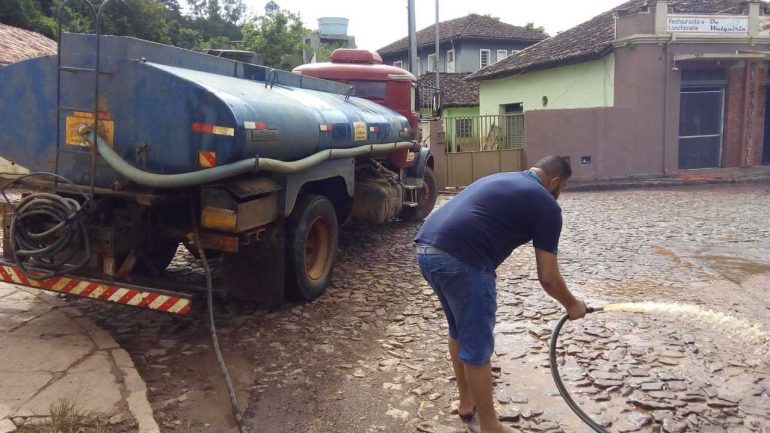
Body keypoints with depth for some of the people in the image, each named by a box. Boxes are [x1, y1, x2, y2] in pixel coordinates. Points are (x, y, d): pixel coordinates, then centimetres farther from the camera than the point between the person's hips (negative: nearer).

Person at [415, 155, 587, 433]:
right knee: (477, 347, 7)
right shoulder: (546, 205, 6)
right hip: (459, 261, -9)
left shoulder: (501, 179, 29)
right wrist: (571, 305, 25)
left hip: (426, 249, 9)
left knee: (459, 332, 26)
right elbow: (547, 277, 7)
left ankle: (467, 402, 41)